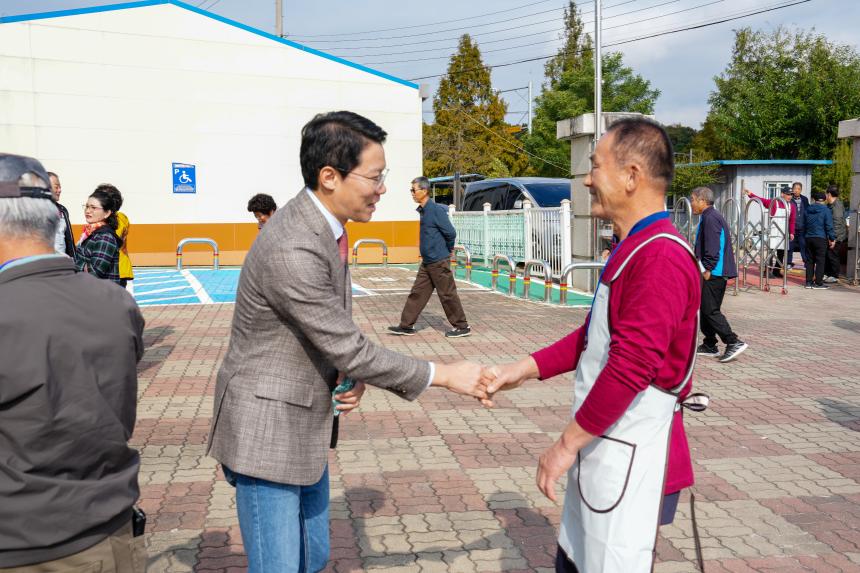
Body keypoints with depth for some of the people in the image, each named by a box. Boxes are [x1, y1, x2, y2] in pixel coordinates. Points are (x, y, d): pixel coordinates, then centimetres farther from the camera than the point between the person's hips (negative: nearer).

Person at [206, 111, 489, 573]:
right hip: (265, 432, -9)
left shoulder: (323, 227, 3)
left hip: (304, 428, 9)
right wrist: (442, 375, -13)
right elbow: (349, 350, -22)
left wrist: (349, 374, -6)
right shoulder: (292, 250, -28)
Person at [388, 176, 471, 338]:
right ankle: (406, 326, 16)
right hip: (427, 262, 9)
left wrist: (448, 249, -2)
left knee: (448, 295, 0)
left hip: (438, 262, -9)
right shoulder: (423, 210, 11)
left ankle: (462, 327, 11)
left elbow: (450, 233, -18)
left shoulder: (436, 210, -17)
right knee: (417, 293, 10)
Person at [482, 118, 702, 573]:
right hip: (601, 451, 10)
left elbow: (631, 366, -27)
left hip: (630, 462, -10)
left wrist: (567, 443, -19)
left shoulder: (662, 257, -23)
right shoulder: (633, 249, 12)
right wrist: (524, 369, 7)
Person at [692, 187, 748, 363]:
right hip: (715, 272, 11)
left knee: (710, 310, -10)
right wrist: (706, 269, 24)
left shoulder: (710, 218, -15)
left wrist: (707, 269, -21)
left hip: (715, 272, -11)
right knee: (705, 309, 14)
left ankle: (734, 343, -9)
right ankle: (709, 346, 20)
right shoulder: (708, 217, 19)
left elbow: (713, 247, -23)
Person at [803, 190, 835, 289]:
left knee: (810, 260, 9)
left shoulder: (808, 209, 9)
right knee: (820, 261, -1)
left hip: (809, 238, 5)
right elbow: (829, 226, -9)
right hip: (821, 238, -5)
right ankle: (818, 282, -1)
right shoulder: (825, 210, -7)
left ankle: (809, 282, 10)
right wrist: (832, 239, -3)